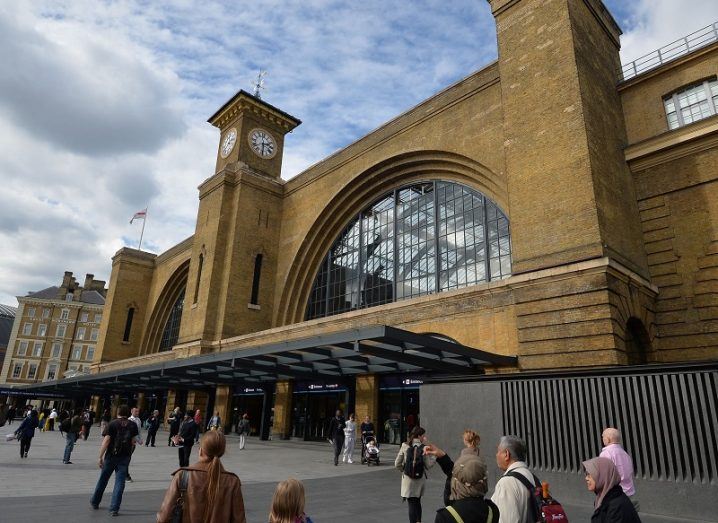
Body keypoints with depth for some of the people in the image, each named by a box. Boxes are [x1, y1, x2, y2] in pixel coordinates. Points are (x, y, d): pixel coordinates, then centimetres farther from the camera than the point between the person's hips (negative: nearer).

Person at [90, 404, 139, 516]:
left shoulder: (112, 424, -6)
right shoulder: (133, 425, 1)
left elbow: (106, 440, -12)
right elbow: (133, 441, 1)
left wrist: (100, 456, -9)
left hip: (111, 456, -1)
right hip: (125, 457, 1)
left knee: (103, 479, 18)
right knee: (120, 482, 4)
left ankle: (95, 502, 35)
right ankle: (114, 509, 2)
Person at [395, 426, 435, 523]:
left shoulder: (405, 446, -7)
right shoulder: (424, 448, -9)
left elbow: (397, 464, -5)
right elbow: (428, 465, -8)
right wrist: (434, 456, 6)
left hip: (408, 479, -1)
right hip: (420, 479, 1)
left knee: (412, 504, 8)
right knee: (417, 502, 23)